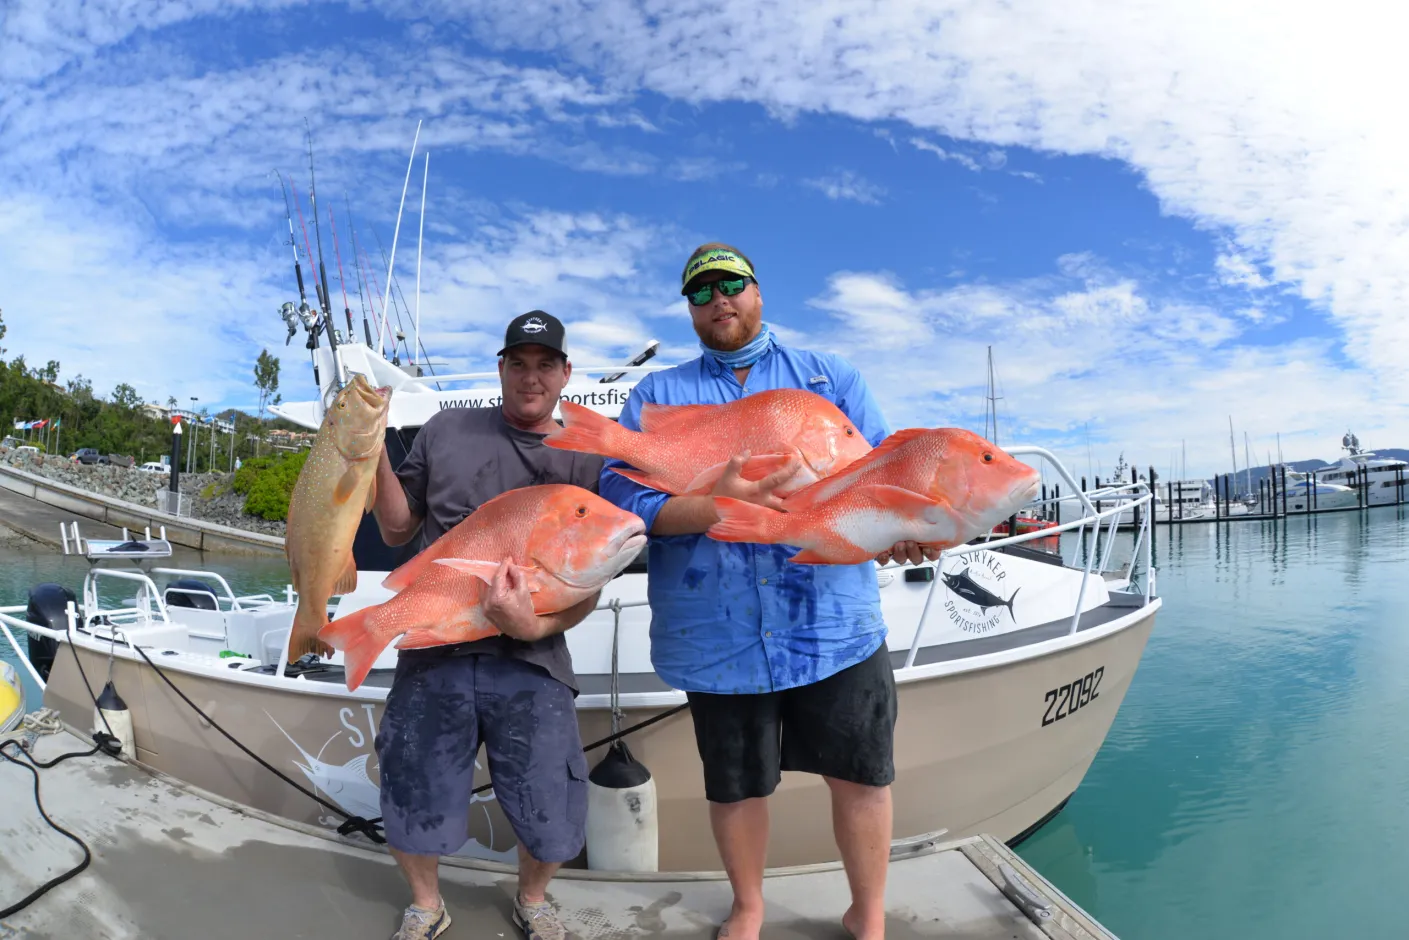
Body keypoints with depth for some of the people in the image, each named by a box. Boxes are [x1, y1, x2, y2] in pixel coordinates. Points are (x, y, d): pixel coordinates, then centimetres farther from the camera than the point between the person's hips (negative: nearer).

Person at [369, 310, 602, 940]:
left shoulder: (585, 461, 2)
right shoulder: (447, 430, 5)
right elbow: (397, 530, 11)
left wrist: (536, 624, -18)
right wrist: (375, 453, -2)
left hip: (531, 663, 0)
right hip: (432, 656, 1)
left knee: (553, 828, 1)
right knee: (411, 816, 9)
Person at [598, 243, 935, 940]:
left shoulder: (830, 376, 11)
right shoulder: (656, 395, 8)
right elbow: (620, 495, -5)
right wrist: (714, 509, -22)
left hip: (833, 620, 1)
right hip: (716, 636, 0)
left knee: (862, 772, 9)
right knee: (734, 783, 15)